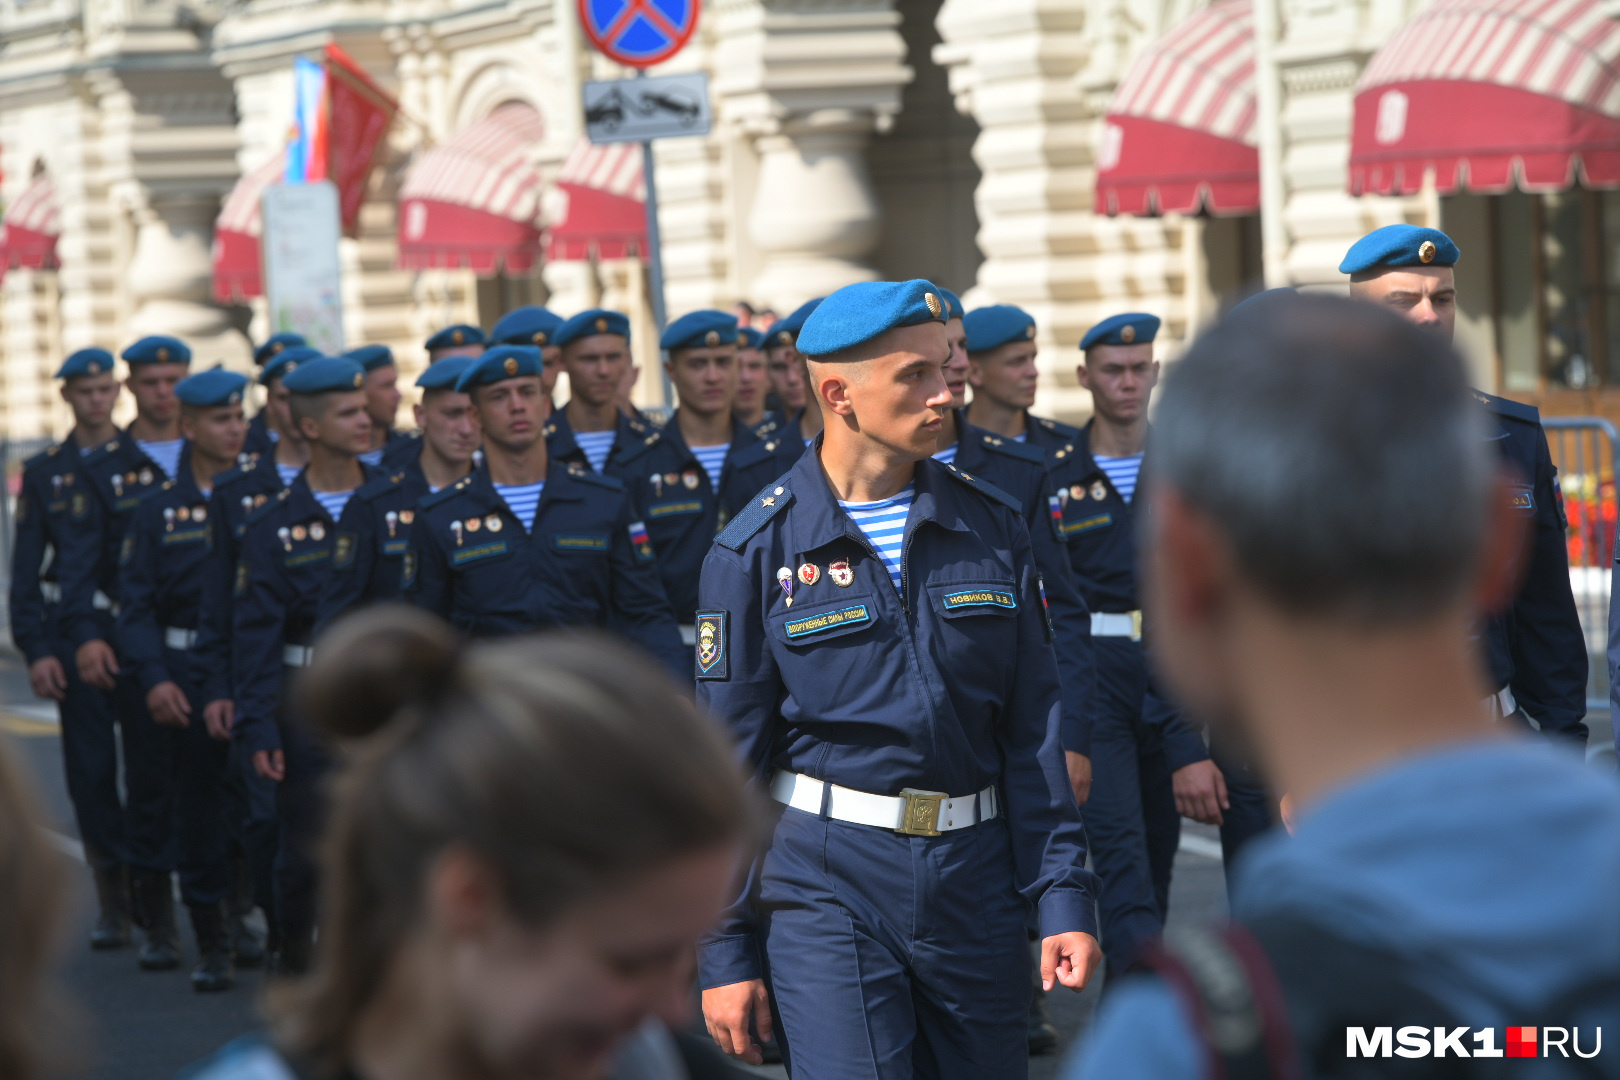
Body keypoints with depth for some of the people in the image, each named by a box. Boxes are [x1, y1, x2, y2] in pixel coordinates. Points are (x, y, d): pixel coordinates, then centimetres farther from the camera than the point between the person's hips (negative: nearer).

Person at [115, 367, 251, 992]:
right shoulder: (158, 510, 6)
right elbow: (136, 605, 3)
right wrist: (154, 678, -10)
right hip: (188, 675, 1)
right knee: (198, 807, 5)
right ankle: (212, 945, 15)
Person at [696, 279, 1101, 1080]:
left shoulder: (992, 526, 6)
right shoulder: (758, 551, -3)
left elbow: (1034, 731, 8)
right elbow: (725, 765, -1)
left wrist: (1064, 895, 1)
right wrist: (725, 951, -3)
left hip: (977, 880, 4)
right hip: (827, 883, -3)